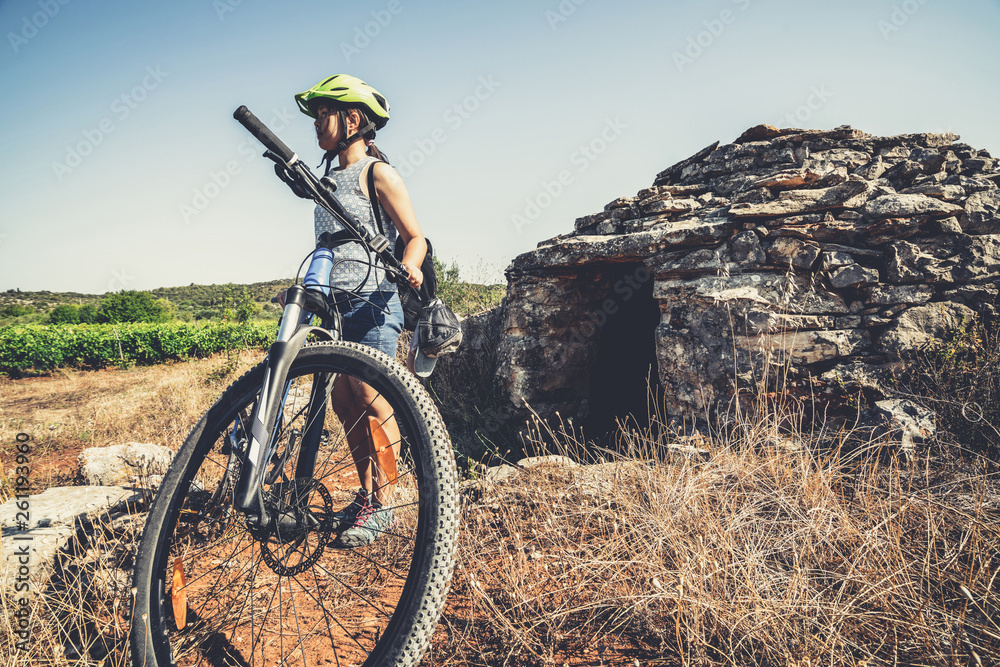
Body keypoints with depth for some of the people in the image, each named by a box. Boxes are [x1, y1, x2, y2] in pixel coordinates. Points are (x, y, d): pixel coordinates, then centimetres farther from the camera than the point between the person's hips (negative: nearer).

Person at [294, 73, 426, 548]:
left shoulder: (377, 173, -4)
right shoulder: (329, 179, 19)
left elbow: (415, 236, -8)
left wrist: (410, 266, -28)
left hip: (373, 301, -8)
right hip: (339, 306, 8)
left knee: (372, 401, -9)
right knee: (344, 402, 7)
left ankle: (382, 507, 3)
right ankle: (365, 495, 19)